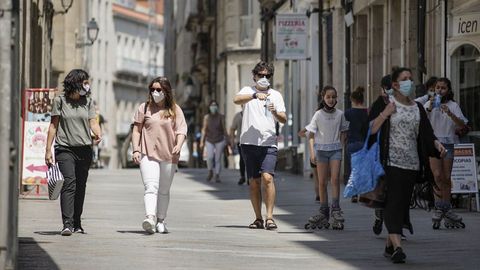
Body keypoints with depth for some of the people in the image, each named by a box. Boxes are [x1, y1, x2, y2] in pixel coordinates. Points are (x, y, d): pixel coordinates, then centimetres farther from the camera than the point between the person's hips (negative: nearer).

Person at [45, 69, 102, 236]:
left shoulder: (87, 101, 10)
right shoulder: (60, 101, 1)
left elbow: (93, 122, 4)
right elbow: (53, 125, 4)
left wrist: (98, 134, -18)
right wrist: (48, 150, 0)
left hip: (84, 149, 4)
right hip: (65, 149, -4)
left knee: (80, 187, 7)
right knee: (69, 184, -16)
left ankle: (77, 224, 16)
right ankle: (67, 224, -21)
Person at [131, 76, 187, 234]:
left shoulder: (175, 110, 8)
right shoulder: (144, 108, 7)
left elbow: (181, 130, 0)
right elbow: (136, 130, 7)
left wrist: (178, 145, -19)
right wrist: (136, 150, -3)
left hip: (169, 156, 2)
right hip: (148, 154, -2)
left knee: (164, 191, 11)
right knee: (151, 187, -18)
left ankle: (160, 221, 23)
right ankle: (150, 218, -32)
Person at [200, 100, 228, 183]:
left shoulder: (221, 117, -4)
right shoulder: (206, 117, -1)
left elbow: (224, 129, 2)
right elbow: (204, 130, 0)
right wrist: (202, 142, -5)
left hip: (219, 141, 0)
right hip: (209, 141, 0)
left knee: (218, 159, -2)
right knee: (210, 157, -16)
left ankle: (217, 176, 7)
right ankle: (210, 172, 7)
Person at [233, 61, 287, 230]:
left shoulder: (275, 95, 12)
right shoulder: (248, 91, 10)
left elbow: (283, 119, 4)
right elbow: (236, 100, -13)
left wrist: (275, 113, -18)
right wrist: (255, 95, -27)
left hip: (268, 143, -1)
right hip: (249, 143, 1)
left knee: (267, 178, -16)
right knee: (254, 182, 3)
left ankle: (269, 217, -16)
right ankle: (258, 219, 10)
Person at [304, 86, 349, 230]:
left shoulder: (339, 114, 4)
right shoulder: (318, 115, -1)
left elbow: (343, 132, 13)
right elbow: (311, 135, 1)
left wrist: (341, 147, 2)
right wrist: (312, 152, -6)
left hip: (335, 149, 0)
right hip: (321, 149, 0)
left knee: (335, 179, -14)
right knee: (322, 182, 4)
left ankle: (335, 209, -11)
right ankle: (324, 212, 11)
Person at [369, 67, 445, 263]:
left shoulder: (417, 108, 15)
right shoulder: (384, 105, 0)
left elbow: (426, 133, 12)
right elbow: (370, 129, -8)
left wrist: (437, 144, -7)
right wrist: (385, 113, -18)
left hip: (412, 164, 6)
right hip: (391, 162, -5)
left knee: (403, 203, 6)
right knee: (394, 201, -16)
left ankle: (389, 245, 16)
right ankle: (397, 246, -25)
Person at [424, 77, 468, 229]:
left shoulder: (453, 105, 7)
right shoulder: (428, 104, 7)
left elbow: (462, 125, -4)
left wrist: (450, 114, -19)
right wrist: (429, 110, -18)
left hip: (448, 143, 1)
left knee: (447, 178, 0)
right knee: (438, 175, -16)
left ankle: (440, 209, 9)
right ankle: (446, 210, -8)